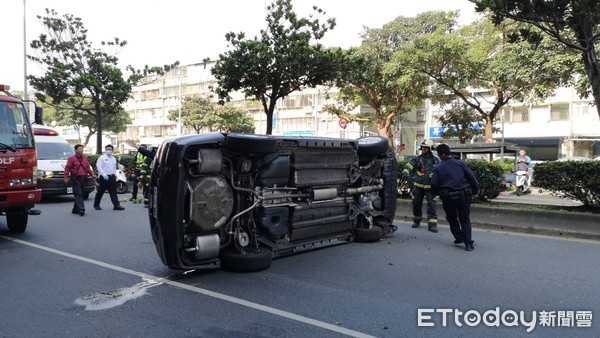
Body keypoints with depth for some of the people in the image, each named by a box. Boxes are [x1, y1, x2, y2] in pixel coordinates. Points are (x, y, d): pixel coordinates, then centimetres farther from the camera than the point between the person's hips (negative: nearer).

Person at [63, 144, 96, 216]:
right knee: (78, 194, -12)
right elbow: (67, 168, -7)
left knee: (80, 194, 11)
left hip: (83, 178, 6)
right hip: (75, 178, -6)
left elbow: (88, 167, 17)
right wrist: (65, 177, -14)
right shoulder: (71, 158, -5)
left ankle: (75, 209, 21)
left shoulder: (85, 158, 13)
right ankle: (81, 209, -18)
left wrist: (92, 174, 7)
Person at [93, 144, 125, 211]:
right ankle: (96, 205, 19)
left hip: (112, 177, 5)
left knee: (113, 192, 0)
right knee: (100, 192, 5)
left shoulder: (113, 158, 16)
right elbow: (99, 167, -12)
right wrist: (104, 175, -22)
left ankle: (116, 205, -5)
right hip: (104, 177, -5)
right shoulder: (102, 158, -4)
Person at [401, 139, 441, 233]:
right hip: (418, 185, 2)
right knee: (416, 203, 9)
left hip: (430, 186, -2)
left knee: (431, 204, -9)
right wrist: (405, 172, -31)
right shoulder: (417, 159, 3)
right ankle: (416, 221, 29)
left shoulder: (435, 160, 2)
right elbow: (409, 165, -11)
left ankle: (432, 224, -4)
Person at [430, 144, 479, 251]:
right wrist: (475, 191, 12)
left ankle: (459, 237, 18)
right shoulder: (460, 164, 4)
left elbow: (434, 184, -6)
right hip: (463, 195, 2)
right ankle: (468, 243, 1)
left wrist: (438, 193, 13)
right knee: (465, 219, 8)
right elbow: (471, 177, 1)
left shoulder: (438, 168, -1)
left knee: (452, 218, 19)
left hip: (448, 197, -1)